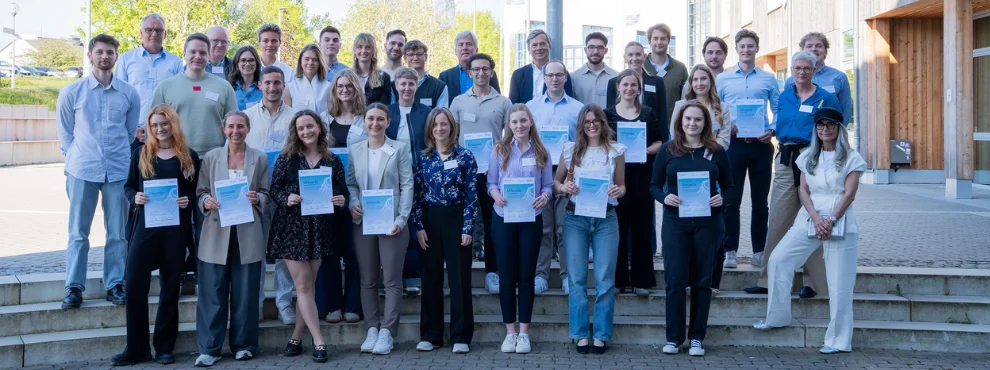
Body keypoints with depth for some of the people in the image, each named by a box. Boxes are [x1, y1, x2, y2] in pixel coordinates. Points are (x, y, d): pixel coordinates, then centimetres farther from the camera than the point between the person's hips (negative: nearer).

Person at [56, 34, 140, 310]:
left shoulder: (129, 94, 5)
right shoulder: (71, 92, 3)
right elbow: (64, 132, 10)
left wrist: (120, 155, 10)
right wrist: (75, 158, 6)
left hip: (118, 170, 1)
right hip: (82, 171, -1)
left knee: (117, 232, 5)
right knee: (78, 232, 3)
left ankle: (114, 284, 14)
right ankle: (74, 287, 9)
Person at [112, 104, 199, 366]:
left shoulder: (189, 157, 5)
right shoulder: (141, 154, 8)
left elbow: (197, 192, 8)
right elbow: (128, 186, 10)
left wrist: (188, 200, -13)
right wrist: (135, 197, -12)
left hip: (176, 229, -1)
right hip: (145, 227, 1)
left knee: (170, 287, 6)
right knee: (134, 285, -4)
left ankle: (165, 347, 16)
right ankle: (136, 348, 7)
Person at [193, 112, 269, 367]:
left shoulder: (259, 158, 7)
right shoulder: (210, 158, 7)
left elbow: (266, 193, 8)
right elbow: (200, 192, 7)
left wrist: (257, 199, -13)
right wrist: (206, 202, -14)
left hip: (248, 233, 0)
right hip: (216, 233, 0)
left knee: (245, 292, 5)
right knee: (212, 292, 0)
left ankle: (243, 344, 17)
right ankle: (209, 348, 6)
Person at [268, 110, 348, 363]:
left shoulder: (333, 161, 3)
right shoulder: (286, 158, 0)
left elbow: (342, 193, 7)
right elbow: (274, 189, -1)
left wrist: (341, 201, -15)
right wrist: (286, 198, -20)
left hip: (319, 229, 2)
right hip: (291, 228, -2)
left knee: (306, 285, 7)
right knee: (303, 285, -3)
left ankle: (296, 338, 19)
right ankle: (318, 341, 1)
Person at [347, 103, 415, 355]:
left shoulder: (400, 149, 1)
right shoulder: (354, 150, 9)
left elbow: (407, 186, -4)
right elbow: (351, 183, 10)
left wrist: (401, 219, -12)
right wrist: (352, 204, -11)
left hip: (391, 222, -3)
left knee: (392, 279, 0)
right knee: (368, 280, 8)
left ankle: (386, 331, 6)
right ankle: (372, 328, 16)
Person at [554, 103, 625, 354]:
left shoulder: (616, 150, 4)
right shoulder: (570, 149, 5)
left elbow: (622, 186, 9)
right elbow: (555, 181, 10)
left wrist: (618, 191, -14)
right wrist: (563, 188, -12)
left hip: (606, 219, 0)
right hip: (575, 218, 1)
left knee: (605, 280, 1)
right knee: (577, 279, 3)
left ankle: (601, 335, 11)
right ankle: (581, 334, 11)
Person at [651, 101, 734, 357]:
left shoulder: (716, 151, 5)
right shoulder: (668, 150, 3)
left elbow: (729, 187, 9)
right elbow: (654, 185, 6)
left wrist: (722, 199, -12)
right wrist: (664, 197, -15)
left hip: (708, 222, 1)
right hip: (675, 222, -1)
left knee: (702, 280, 6)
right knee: (674, 280, -1)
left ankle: (697, 338, 16)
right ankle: (673, 337, 9)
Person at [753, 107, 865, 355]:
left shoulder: (851, 158, 2)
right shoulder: (808, 157, 13)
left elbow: (849, 194, -5)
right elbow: (803, 190, 6)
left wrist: (831, 221, -16)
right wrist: (816, 219, -10)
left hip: (840, 223, -4)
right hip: (809, 220, 4)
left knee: (839, 283, -5)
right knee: (778, 259, -6)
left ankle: (838, 340, 3)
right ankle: (777, 317, 7)